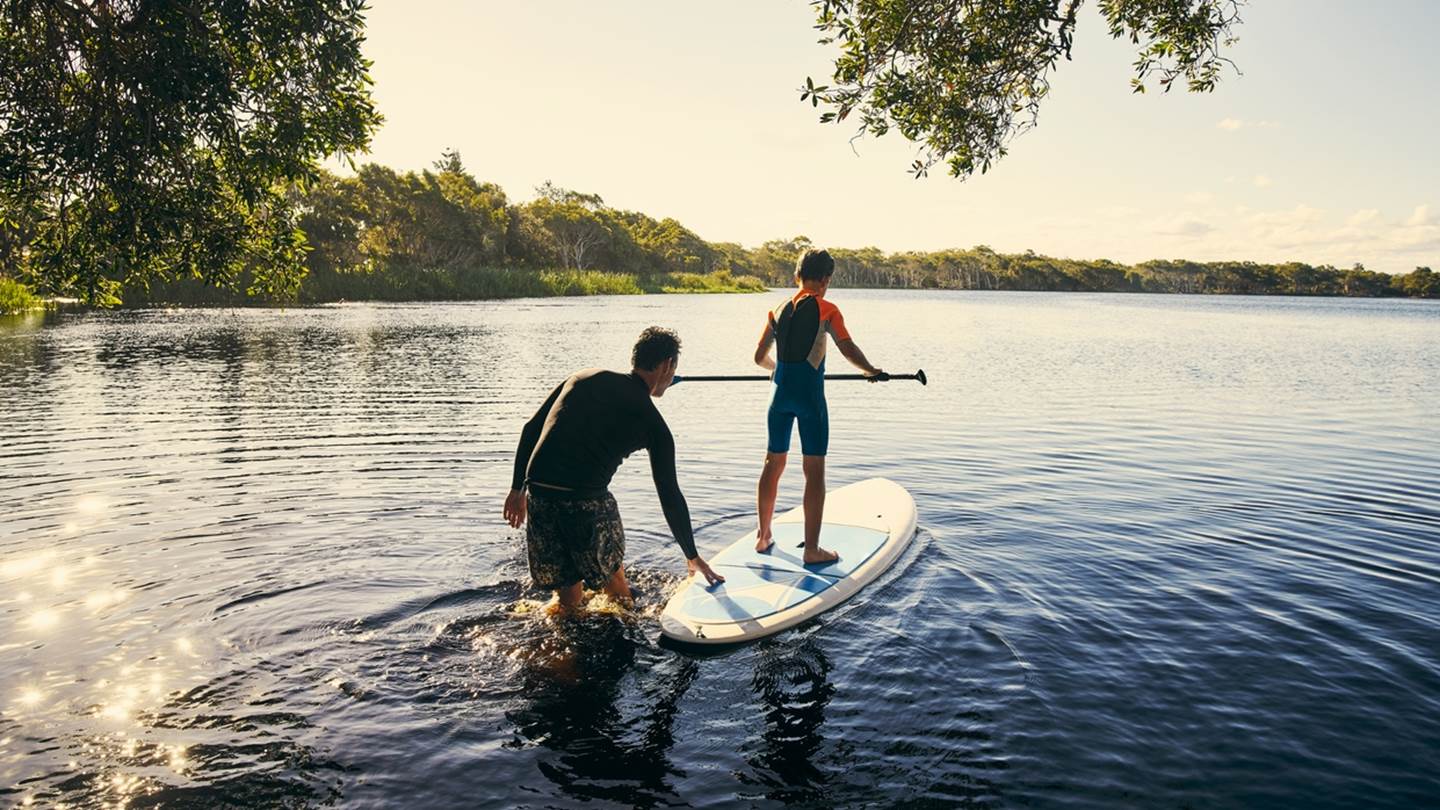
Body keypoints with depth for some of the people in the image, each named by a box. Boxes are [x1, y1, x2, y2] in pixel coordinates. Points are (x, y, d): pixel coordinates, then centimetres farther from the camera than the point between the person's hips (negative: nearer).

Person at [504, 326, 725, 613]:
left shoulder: (584, 377, 17)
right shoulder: (652, 423, 5)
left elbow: (531, 430, 14)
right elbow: (670, 496, 8)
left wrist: (517, 488, 20)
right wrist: (693, 558, 18)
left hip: (538, 494, 4)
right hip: (587, 501, -4)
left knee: (567, 597, 19)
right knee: (615, 586, 21)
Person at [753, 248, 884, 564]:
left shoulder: (778, 311, 10)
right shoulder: (826, 309, -5)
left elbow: (760, 358, 16)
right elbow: (848, 349, -13)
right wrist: (871, 370, 5)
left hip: (780, 392, 5)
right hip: (809, 393, -5)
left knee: (773, 464, 17)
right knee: (814, 470, 0)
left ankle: (763, 536, 27)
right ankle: (812, 549, 2)